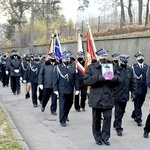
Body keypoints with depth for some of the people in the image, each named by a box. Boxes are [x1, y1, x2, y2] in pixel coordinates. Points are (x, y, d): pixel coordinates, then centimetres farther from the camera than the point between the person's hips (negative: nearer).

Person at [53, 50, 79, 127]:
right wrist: (55, 89, -8)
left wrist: (77, 89, 0)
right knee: (62, 106, 0)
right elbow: (55, 79, -2)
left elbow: (76, 79, 5)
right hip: (62, 90, -3)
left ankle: (65, 115, 41)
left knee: (69, 104, 17)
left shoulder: (73, 67, 4)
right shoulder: (58, 67, -3)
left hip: (70, 90, 4)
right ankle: (62, 120, 11)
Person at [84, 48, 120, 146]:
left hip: (108, 98, 2)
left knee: (108, 117, -1)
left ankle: (105, 137, 13)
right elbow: (86, 80, -9)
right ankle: (98, 138, 20)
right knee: (97, 119, 7)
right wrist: (98, 78, -23)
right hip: (96, 98, -2)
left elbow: (118, 80, 13)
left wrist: (115, 78, -12)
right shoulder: (91, 67, 3)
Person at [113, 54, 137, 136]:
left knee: (122, 111, 16)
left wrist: (133, 92, 5)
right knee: (118, 112, -4)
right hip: (117, 95, -5)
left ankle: (116, 124, 34)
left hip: (125, 95, 5)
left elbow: (133, 82, 12)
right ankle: (118, 128, 2)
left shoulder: (129, 70, 9)